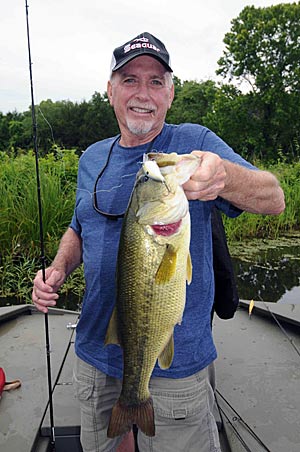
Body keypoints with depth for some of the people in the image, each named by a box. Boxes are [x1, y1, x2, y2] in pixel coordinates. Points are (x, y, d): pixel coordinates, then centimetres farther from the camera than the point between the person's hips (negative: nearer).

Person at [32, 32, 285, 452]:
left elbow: (274, 199, -20)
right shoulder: (92, 158, 5)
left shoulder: (196, 143, -9)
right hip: (96, 352, 5)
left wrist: (223, 177, -41)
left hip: (175, 360, -4)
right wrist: (57, 270, -3)